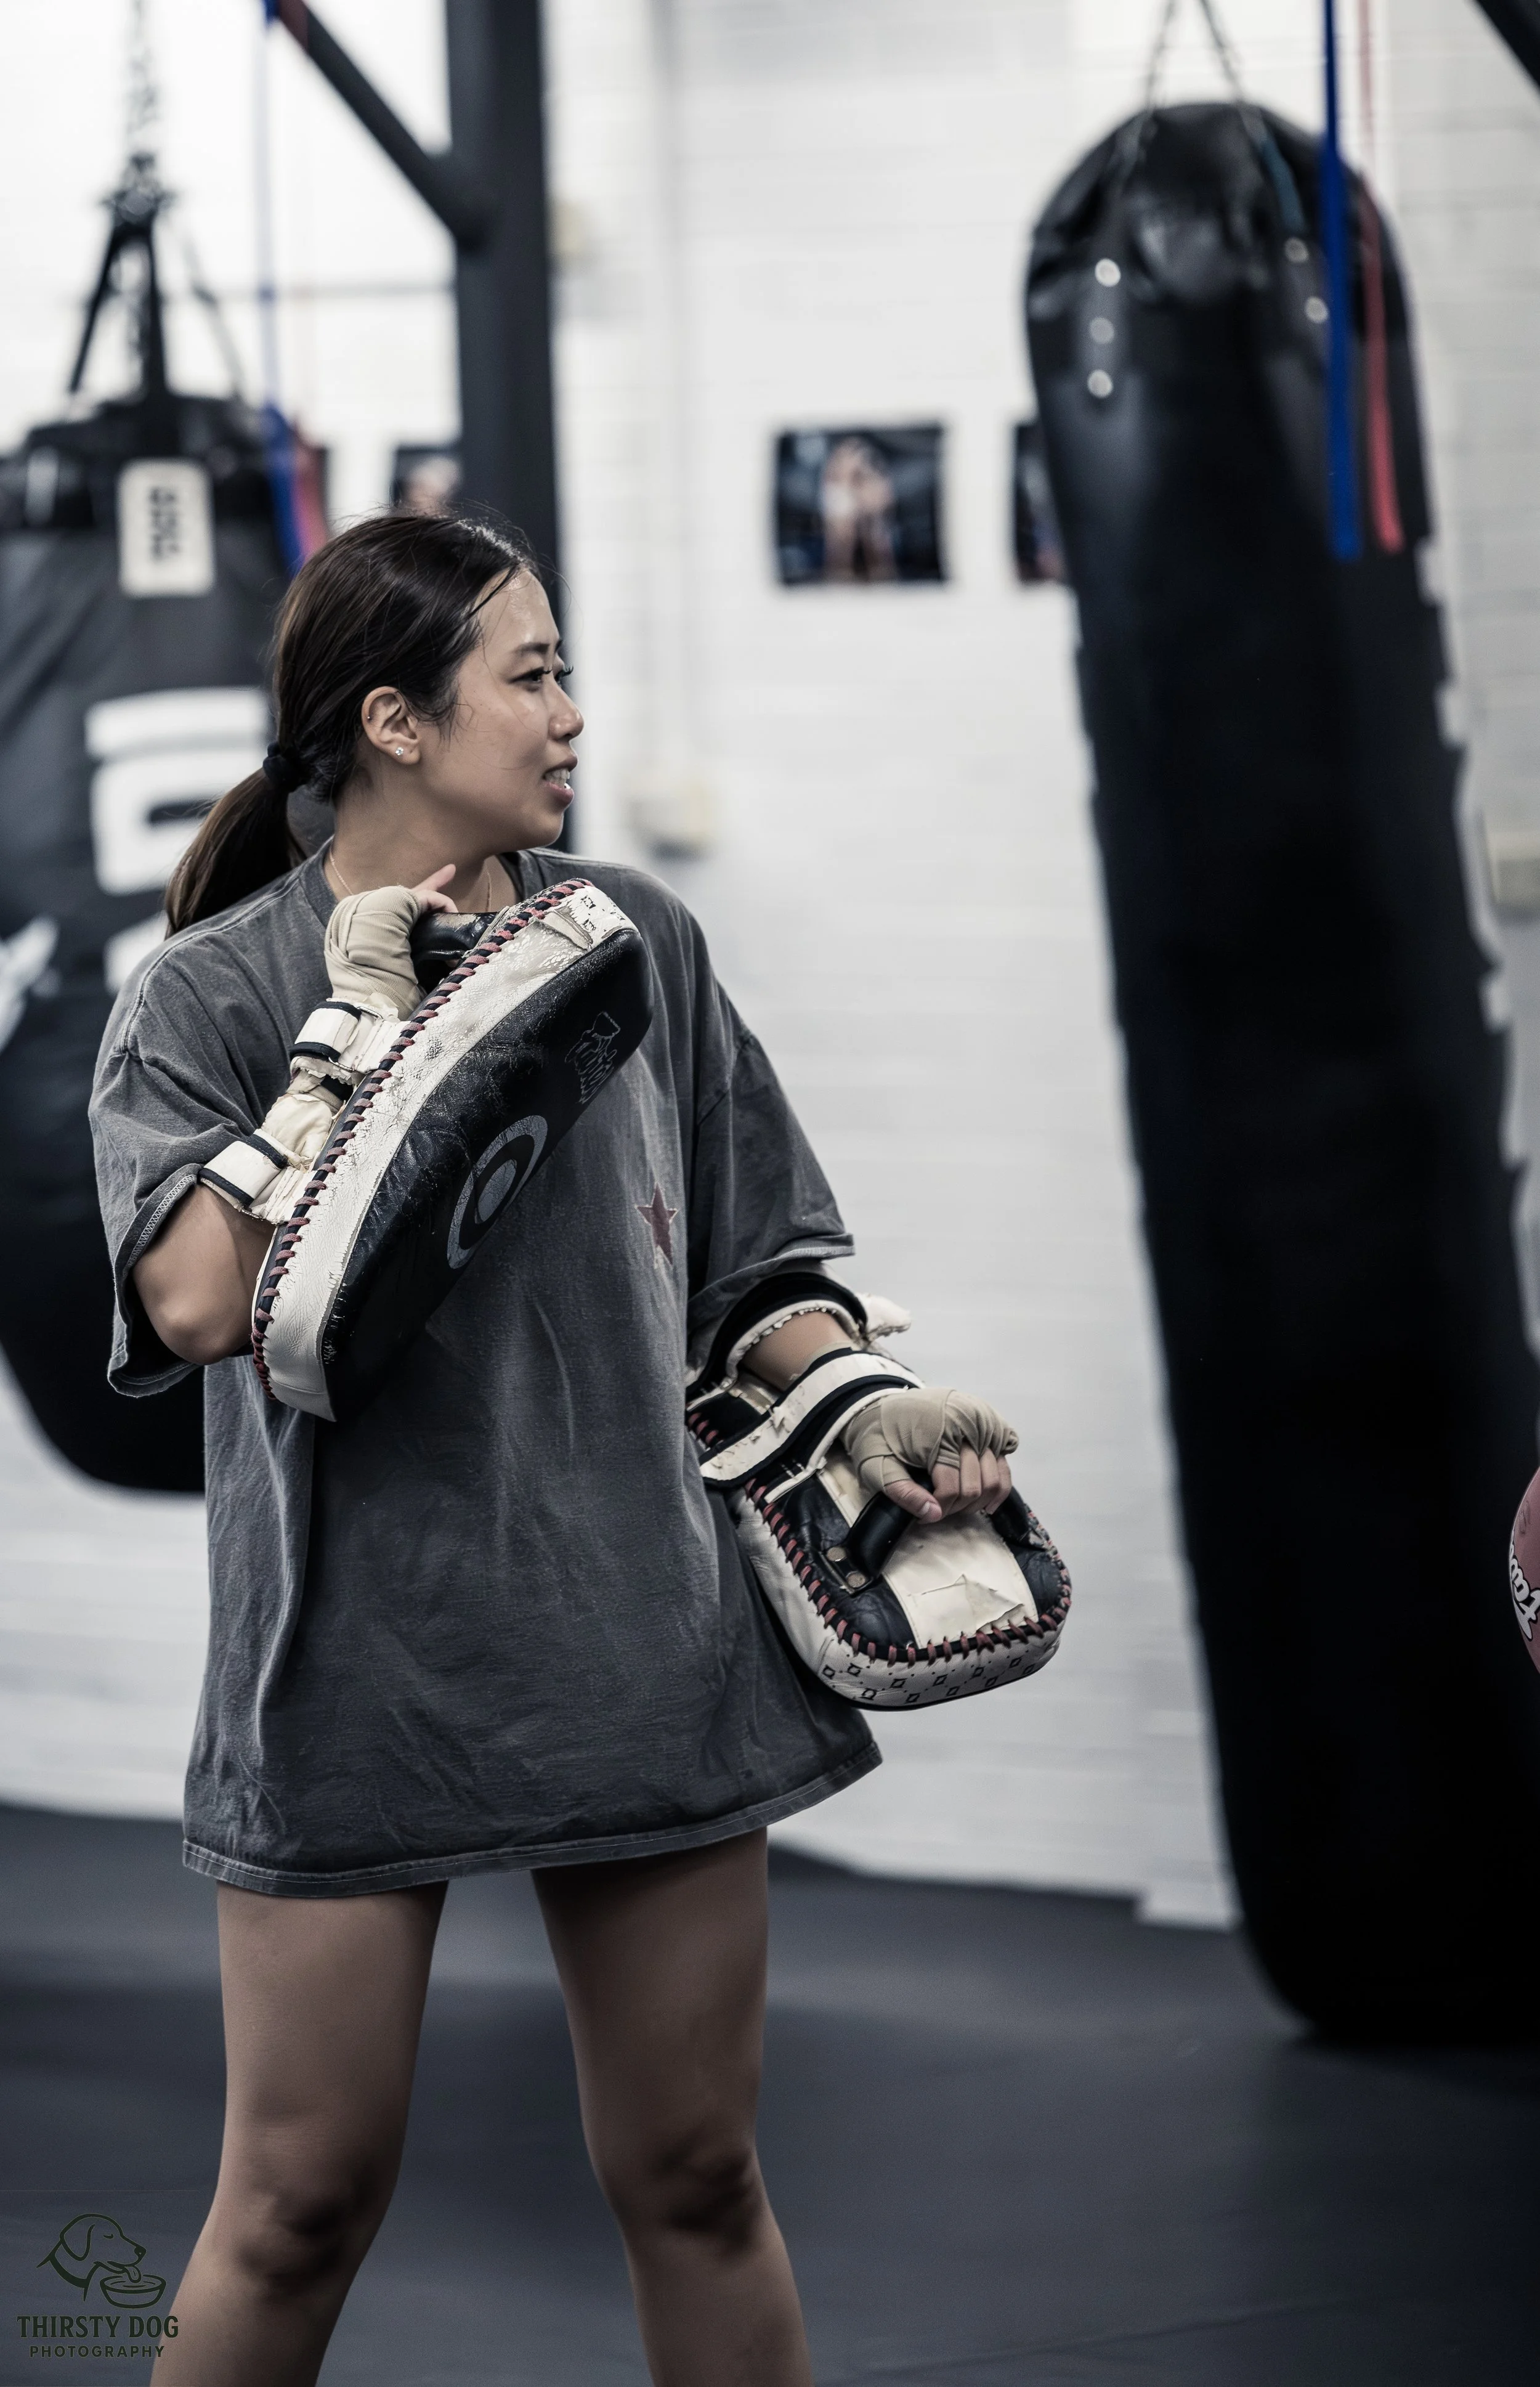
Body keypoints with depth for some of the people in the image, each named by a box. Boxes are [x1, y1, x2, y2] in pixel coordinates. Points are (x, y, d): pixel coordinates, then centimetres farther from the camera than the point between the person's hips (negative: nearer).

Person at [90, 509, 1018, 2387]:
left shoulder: (633, 943, 7)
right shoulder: (211, 996, -5)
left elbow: (744, 1269, 15)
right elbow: (199, 1300, -22)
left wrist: (869, 1410, -3)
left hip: (639, 1652, 4)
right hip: (356, 1670, -3)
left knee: (691, 2183, 9)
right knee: (299, 2212, 1)